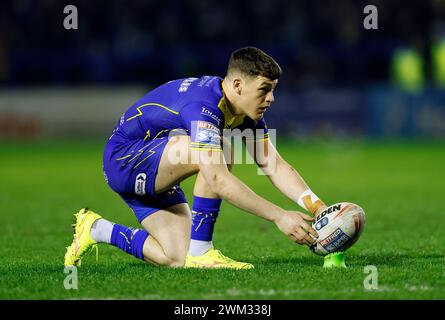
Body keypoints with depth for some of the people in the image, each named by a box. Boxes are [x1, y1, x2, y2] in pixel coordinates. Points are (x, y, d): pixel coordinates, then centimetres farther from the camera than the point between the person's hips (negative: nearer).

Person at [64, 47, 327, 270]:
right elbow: (218, 180, -41)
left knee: (176, 259, -3)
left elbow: (275, 165, -2)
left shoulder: (247, 112, -3)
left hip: (153, 174, 9)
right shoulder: (204, 106, -32)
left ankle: (96, 229, 18)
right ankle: (201, 251, -21)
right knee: (214, 154, -31)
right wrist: (279, 216, -43)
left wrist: (317, 206, -17)